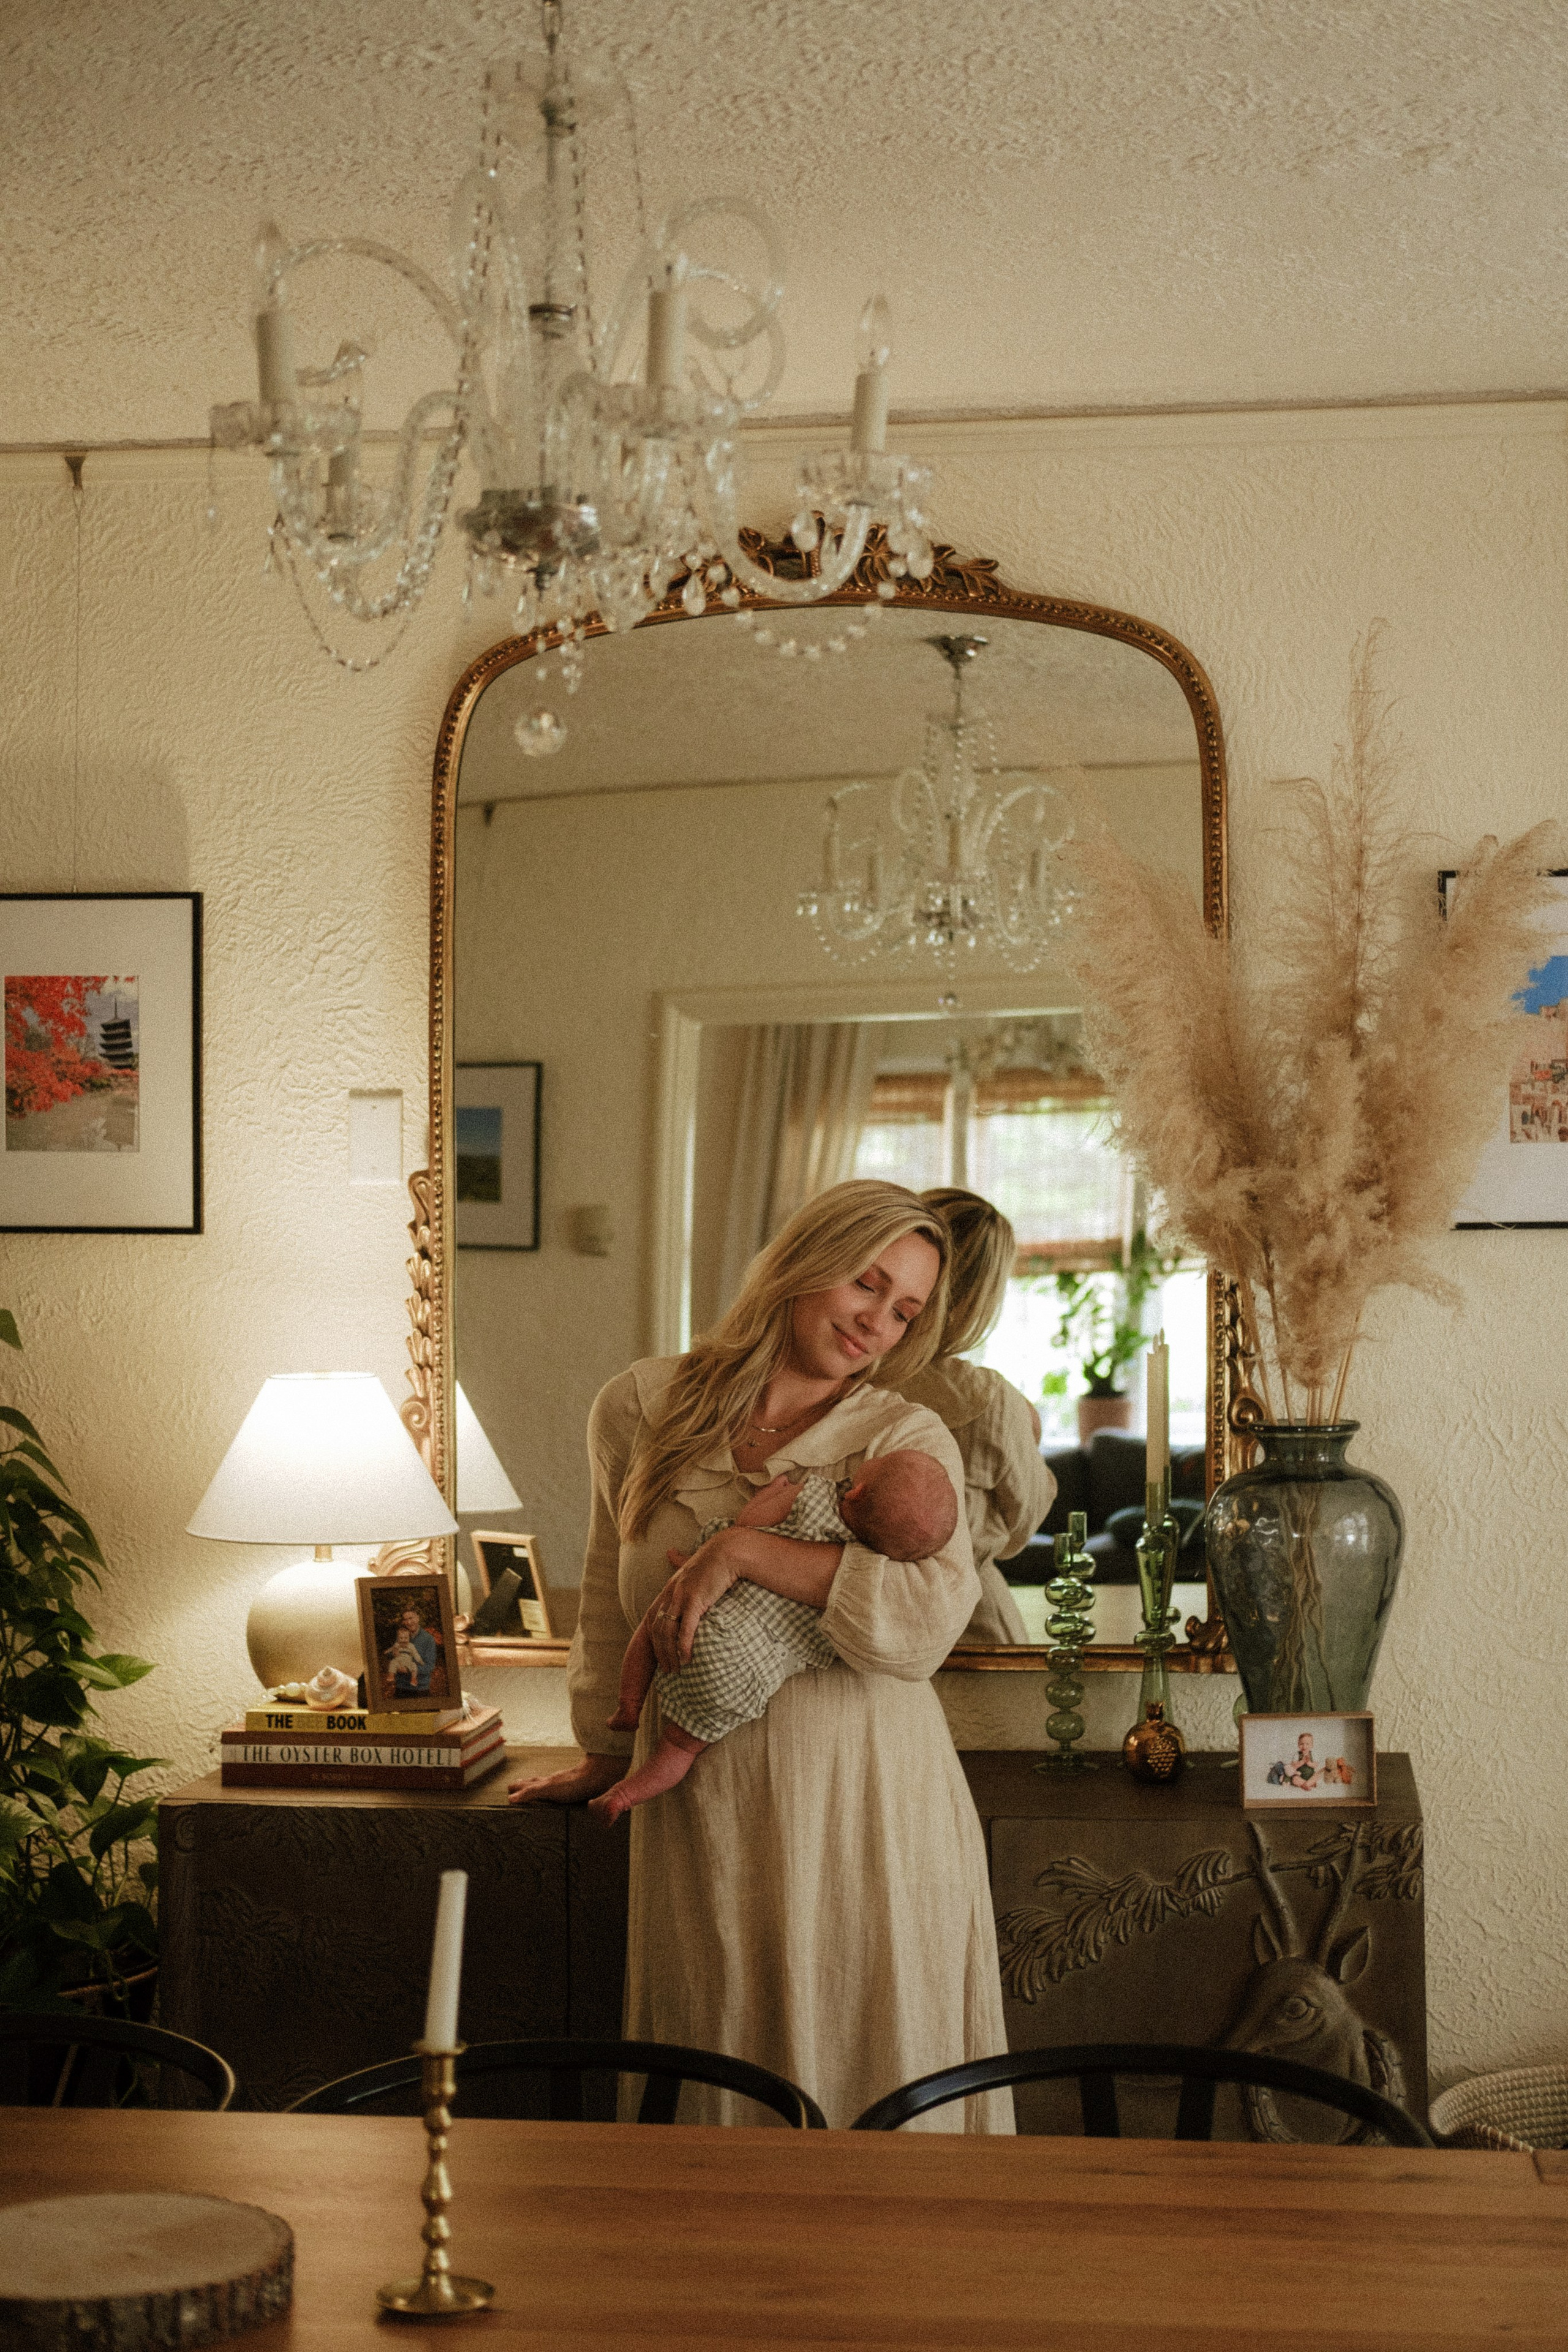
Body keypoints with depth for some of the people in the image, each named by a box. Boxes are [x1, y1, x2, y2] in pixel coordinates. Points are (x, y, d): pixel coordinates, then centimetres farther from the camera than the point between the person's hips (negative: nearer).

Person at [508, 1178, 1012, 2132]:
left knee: (877, 2072, 3)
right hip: (703, 1812, 2)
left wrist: (744, 1551, -18)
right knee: (722, 2088, 7)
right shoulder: (641, 1409, 8)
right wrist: (607, 1756, 30)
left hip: (866, 1805, -2)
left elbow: (926, 1622, -16)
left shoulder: (909, 1438, 1)